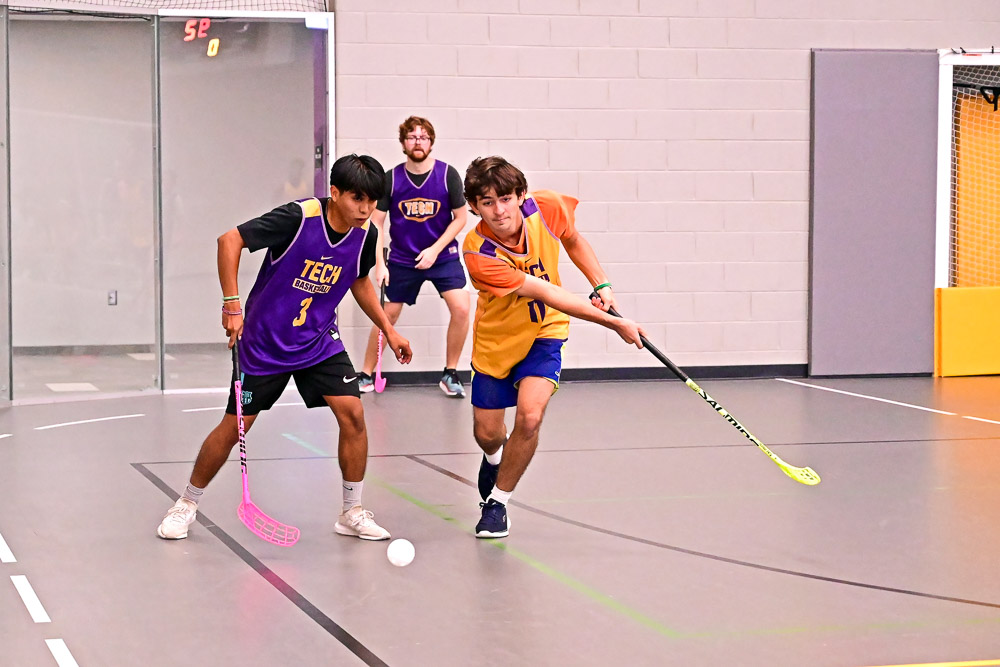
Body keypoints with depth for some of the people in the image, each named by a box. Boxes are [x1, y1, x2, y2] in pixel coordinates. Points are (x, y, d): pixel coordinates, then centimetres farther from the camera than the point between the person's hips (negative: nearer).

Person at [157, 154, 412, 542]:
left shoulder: (366, 235, -8)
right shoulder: (298, 218, -25)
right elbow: (230, 240, -21)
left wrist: (388, 330, 12)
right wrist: (232, 304, -25)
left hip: (320, 342, 4)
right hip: (263, 342, -4)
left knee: (352, 413, -12)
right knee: (234, 427, 1)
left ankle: (352, 512, 3)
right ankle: (187, 504, 23)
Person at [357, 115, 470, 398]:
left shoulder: (448, 174, -10)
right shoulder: (391, 179, -9)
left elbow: (460, 218, -3)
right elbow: (376, 222, -3)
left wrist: (435, 250, -12)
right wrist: (379, 264, -12)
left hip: (442, 255, -1)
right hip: (402, 259, 1)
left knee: (461, 308, -16)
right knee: (388, 314, 5)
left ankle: (450, 375, 0)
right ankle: (365, 375, 21)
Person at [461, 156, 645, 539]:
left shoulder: (547, 208, -22)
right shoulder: (478, 254, -32)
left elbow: (573, 241, 5)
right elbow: (546, 294, -32)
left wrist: (602, 285, -6)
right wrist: (614, 323, -31)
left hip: (544, 332, 1)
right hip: (496, 338, -1)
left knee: (529, 416, -20)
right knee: (486, 433, 9)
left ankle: (497, 501, 2)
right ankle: (495, 457, 49)